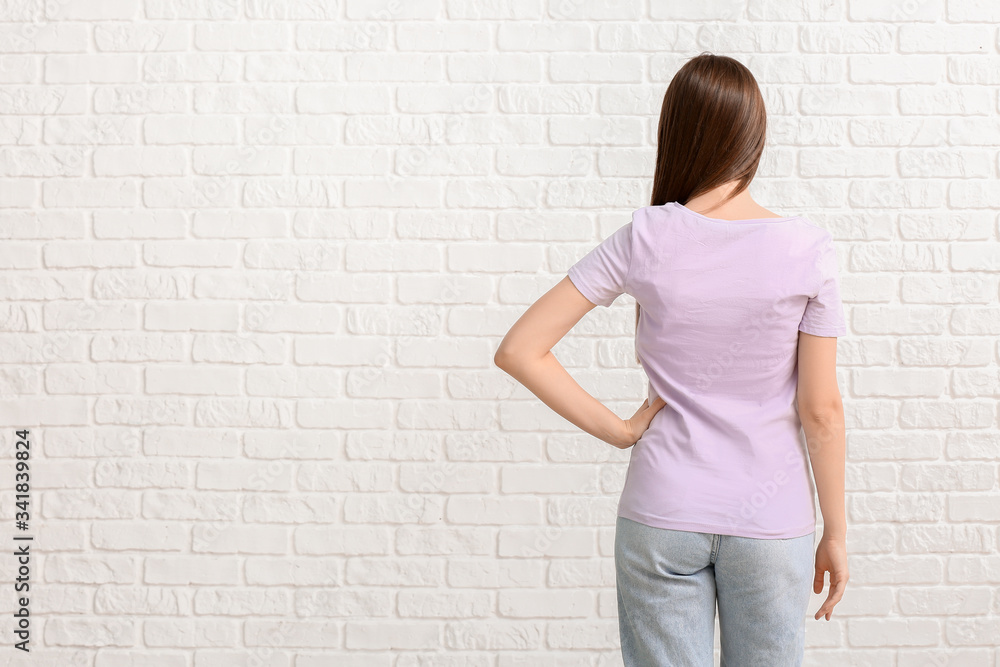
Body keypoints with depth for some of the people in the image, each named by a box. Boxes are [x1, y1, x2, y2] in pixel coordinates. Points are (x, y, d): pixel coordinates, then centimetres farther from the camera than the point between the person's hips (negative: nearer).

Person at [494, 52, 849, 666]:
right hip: (770, 523, 0)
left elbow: (519, 350, -10)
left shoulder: (645, 240, -8)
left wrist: (619, 431, -4)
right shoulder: (807, 250, -9)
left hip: (661, 518, 0)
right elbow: (821, 410, -7)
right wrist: (836, 532, 4)